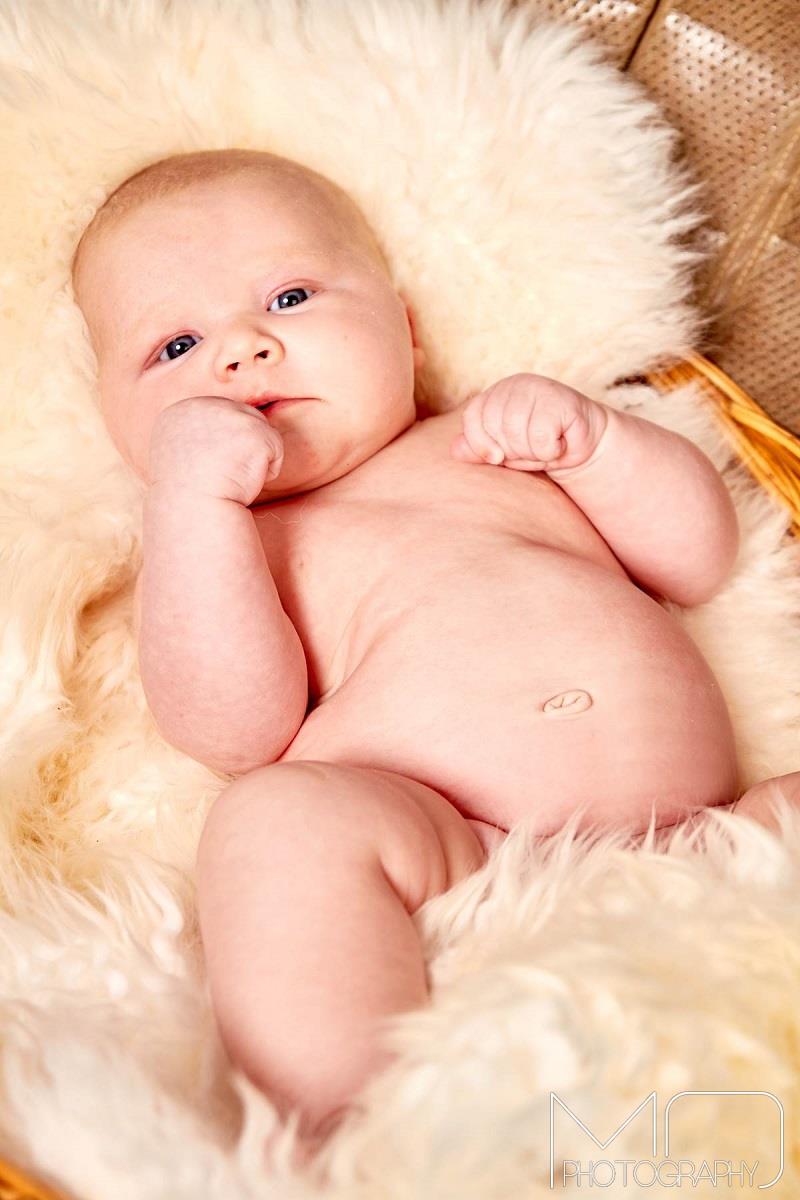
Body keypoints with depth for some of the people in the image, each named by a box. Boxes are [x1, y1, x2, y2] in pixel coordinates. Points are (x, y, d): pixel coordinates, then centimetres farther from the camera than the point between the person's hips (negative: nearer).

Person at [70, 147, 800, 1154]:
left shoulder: (494, 443, 26)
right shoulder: (206, 544, 17)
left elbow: (698, 558, 22)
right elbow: (235, 731, -5)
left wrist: (591, 437, 7)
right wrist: (194, 493, -10)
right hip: (451, 876, -3)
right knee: (283, 815, -31)